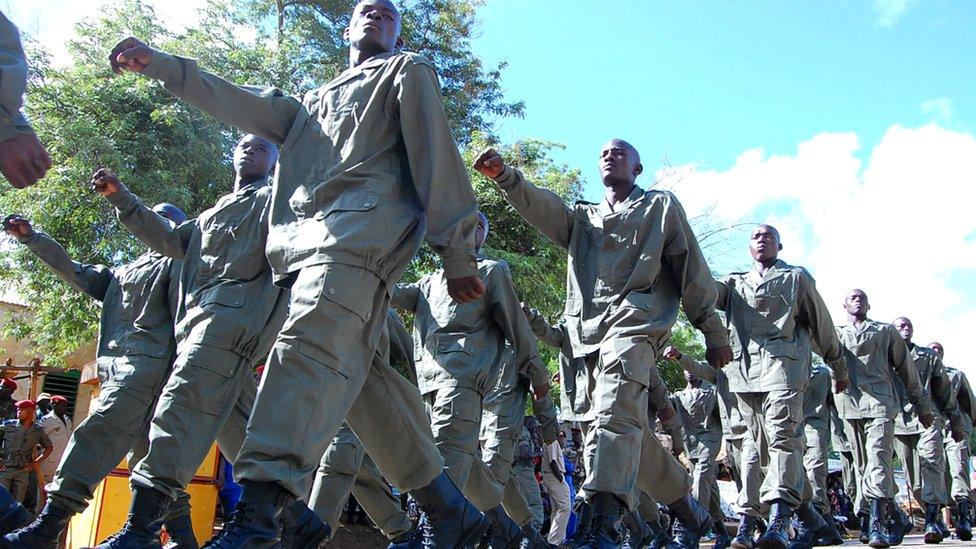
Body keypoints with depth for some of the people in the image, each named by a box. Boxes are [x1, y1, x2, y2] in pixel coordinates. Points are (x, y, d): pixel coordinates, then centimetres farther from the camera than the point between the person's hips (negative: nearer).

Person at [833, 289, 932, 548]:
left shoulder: (886, 331, 18)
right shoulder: (836, 333, 23)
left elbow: (906, 368, 18)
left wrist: (922, 405, 18)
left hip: (880, 402, -2)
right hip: (850, 405, 3)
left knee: (877, 461, -17)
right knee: (862, 465, 4)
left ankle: (876, 524, -23)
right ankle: (895, 517, 18)